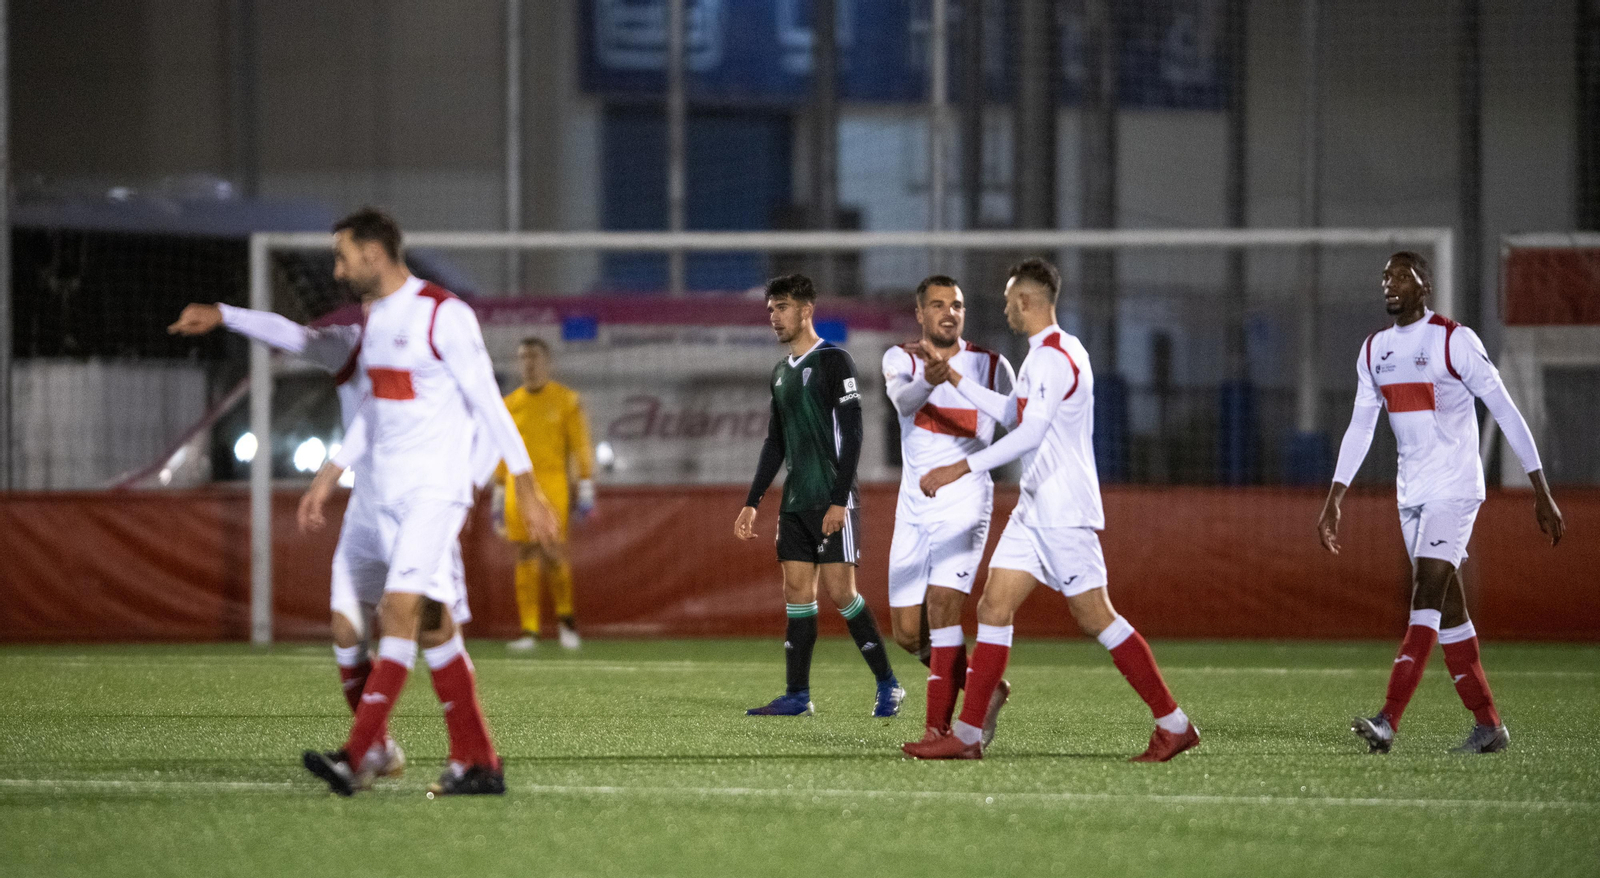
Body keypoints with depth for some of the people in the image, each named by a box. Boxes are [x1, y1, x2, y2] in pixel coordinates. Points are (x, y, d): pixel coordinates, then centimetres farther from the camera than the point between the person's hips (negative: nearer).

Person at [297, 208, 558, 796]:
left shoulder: (444, 315, -12)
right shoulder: (375, 316, 13)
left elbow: (489, 405, -13)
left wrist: (529, 492, -13)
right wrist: (328, 478, 22)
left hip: (436, 490, -8)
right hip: (388, 493, 8)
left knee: (401, 609, -16)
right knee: (432, 624, 6)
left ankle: (354, 759, -25)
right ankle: (478, 763, 10)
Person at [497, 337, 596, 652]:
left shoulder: (566, 400, 3)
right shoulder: (510, 405, 13)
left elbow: (580, 446, 1)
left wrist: (586, 488, -6)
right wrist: (499, 494, 16)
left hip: (553, 483, -3)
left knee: (553, 552, -13)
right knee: (526, 557, -1)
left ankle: (565, 615, 10)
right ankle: (530, 631, 0)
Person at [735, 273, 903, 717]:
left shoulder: (834, 362, -8)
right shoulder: (781, 372, 16)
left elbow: (851, 434, -13)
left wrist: (839, 501, -19)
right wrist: (752, 503, 17)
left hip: (832, 500, -8)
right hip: (796, 503, 8)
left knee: (839, 589, -11)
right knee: (797, 591, 4)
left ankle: (888, 684, -2)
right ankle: (798, 695, 5)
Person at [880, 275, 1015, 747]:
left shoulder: (991, 367, 2)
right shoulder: (901, 359, 2)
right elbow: (902, 400, -22)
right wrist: (930, 379, -44)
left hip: (964, 507, -3)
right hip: (914, 510, 3)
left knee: (943, 605, -20)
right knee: (908, 632, 3)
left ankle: (938, 727, -17)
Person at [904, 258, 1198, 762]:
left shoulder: (1053, 358, -16)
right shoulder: (1045, 355, 17)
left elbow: (1029, 433, -26)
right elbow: (1011, 414, 32)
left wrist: (959, 469, -26)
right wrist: (954, 380, 31)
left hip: (1064, 511, -10)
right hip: (1035, 508, 10)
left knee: (1095, 617, -7)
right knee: (994, 607, 3)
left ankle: (1174, 725, -1)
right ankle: (967, 735, 1)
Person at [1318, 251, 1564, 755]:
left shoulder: (1454, 341, -9)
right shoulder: (1374, 351, 12)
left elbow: (1506, 412, -8)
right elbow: (1360, 429, 19)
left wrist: (1541, 494, -10)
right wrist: (1333, 501, 13)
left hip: (1454, 488, -7)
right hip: (1411, 494, 7)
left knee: (1427, 595, -17)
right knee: (1447, 609, 7)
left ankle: (1388, 722, -27)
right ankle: (1488, 726, 13)